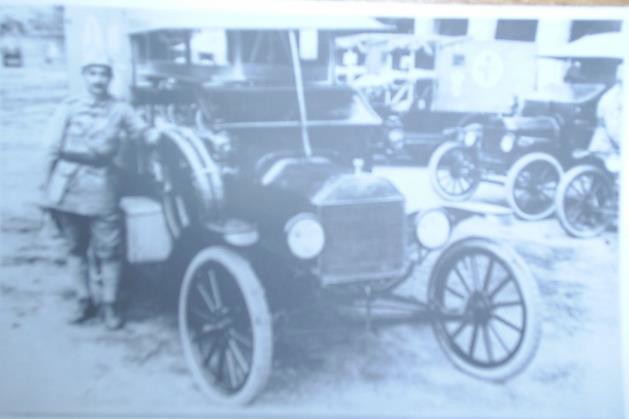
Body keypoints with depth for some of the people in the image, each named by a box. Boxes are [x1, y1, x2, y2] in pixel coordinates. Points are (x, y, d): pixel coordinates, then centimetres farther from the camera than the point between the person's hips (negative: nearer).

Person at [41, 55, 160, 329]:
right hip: (68, 186, 2)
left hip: (102, 186, -1)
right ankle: (84, 300, 23)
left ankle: (109, 305, 9)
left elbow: (143, 131, -5)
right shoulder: (68, 108, 6)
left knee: (108, 249, -2)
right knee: (75, 247, 10)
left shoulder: (119, 109, 6)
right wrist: (48, 188, 4)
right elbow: (53, 150, 5)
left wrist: (161, 133, -27)